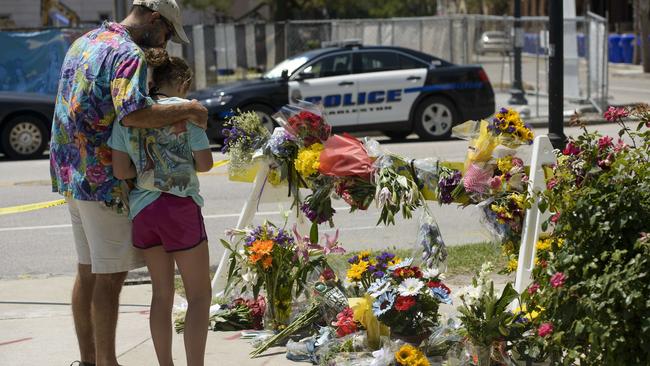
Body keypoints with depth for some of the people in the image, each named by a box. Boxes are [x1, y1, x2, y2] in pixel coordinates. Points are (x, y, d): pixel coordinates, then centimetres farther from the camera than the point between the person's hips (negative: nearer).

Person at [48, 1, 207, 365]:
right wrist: (188, 110, -20)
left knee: (88, 272, 15)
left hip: (72, 174, 9)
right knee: (111, 275, -3)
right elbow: (133, 113, -31)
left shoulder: (84, 42, 14)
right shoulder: (129, 54, -15)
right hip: (105, 181, -9)